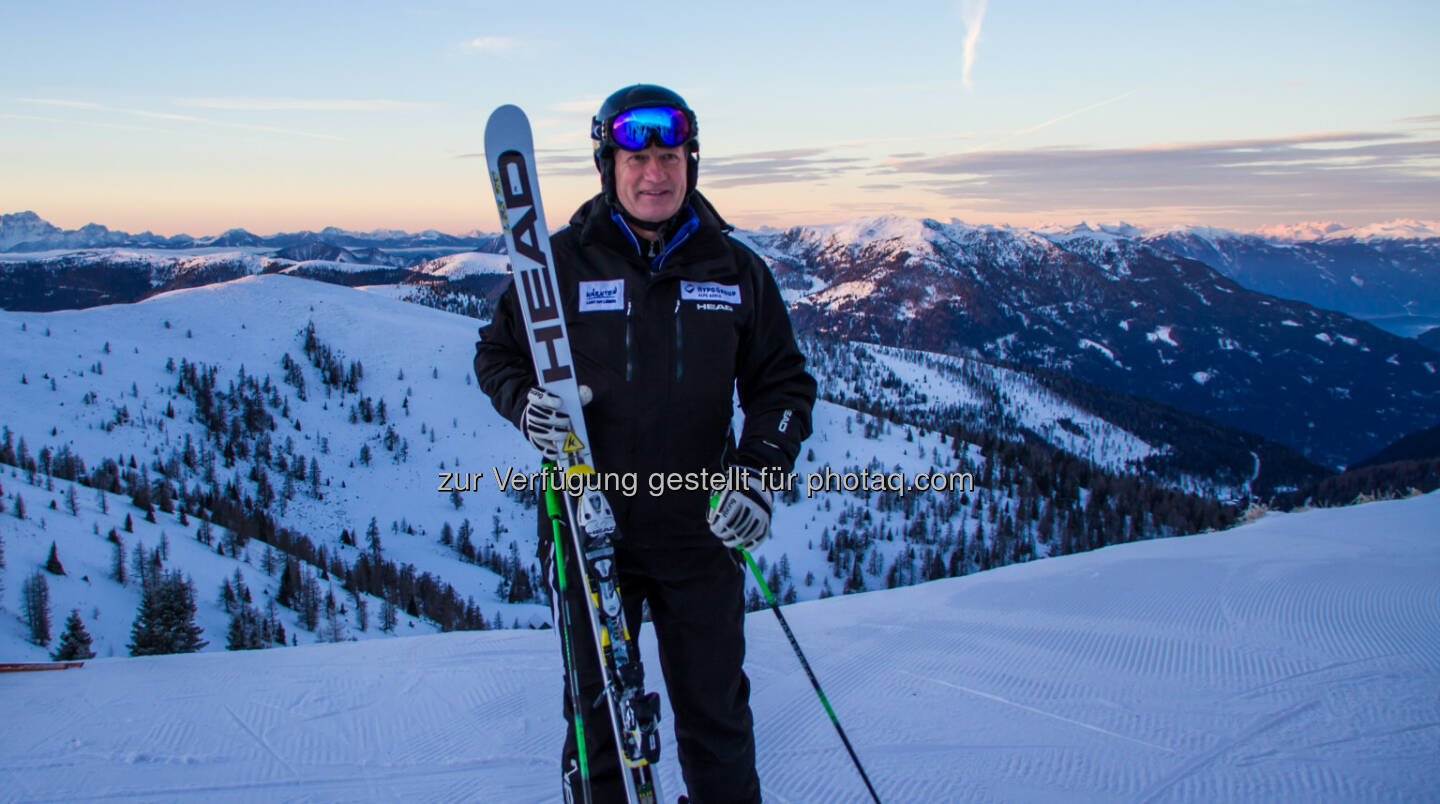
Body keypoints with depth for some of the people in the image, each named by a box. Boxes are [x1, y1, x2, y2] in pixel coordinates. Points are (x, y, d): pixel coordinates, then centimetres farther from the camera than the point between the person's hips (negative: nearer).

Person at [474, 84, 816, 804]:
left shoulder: (734, 268, 2)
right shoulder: (562, 259, -3)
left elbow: (782, 383, 8)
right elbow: (497, 352, 8)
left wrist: (758, 473, -8)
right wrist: (526, 404, -14)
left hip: (701, 530, 1)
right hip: (588, 526, -1)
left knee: (717, 713, 14)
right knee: (599, 710, 12)